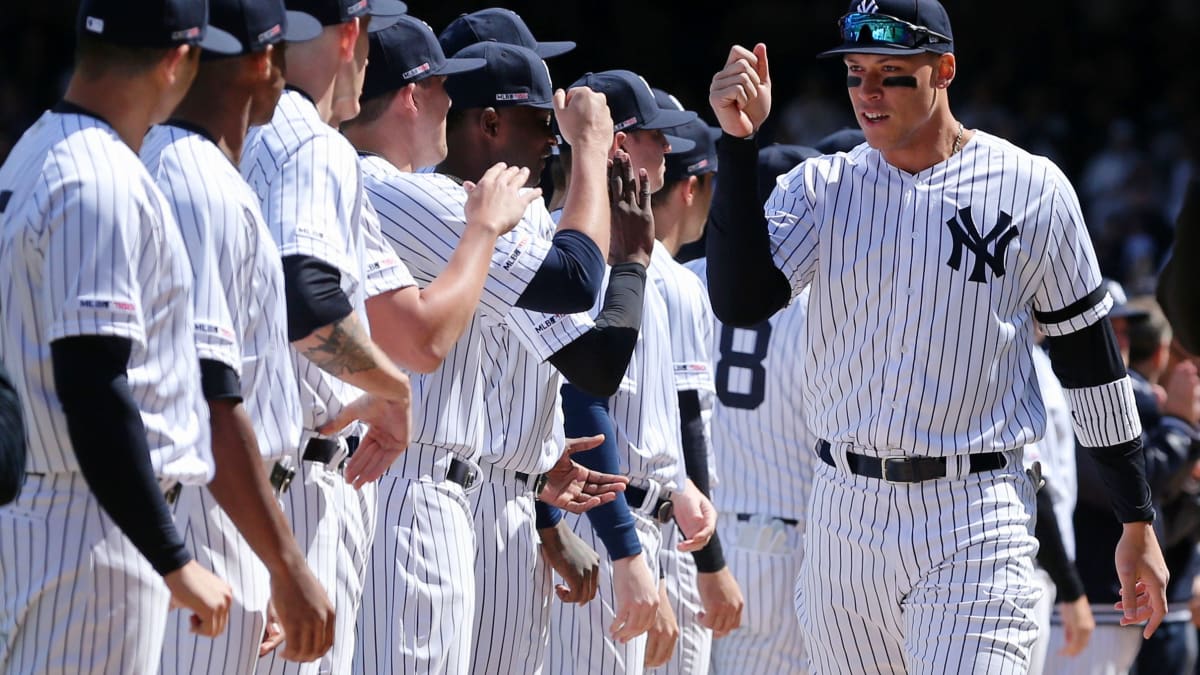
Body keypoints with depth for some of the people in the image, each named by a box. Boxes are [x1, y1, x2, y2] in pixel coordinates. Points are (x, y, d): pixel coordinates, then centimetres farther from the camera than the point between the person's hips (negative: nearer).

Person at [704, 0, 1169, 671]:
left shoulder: (1031, 189, 0)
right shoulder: (820, 187, 7)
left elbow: (1092, 360, 6)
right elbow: (739, 301, -9)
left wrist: (1139, 524, 6)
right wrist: (740, 143, -14)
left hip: (975, 522, -4)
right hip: (845, 517, 4)